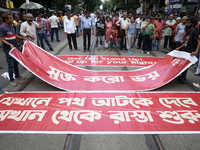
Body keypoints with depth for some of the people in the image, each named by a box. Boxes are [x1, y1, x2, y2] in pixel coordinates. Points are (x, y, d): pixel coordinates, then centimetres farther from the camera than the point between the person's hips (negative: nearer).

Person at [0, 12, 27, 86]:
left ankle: (17, 75, 36)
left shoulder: (11, 26, 9)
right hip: (8, 50, -8)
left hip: (15, 48, 8)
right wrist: (10, 44, -31)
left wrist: (22, 38, 15)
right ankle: (11, 80, 10)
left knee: (16, 63, 19)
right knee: (11, 65, -1)